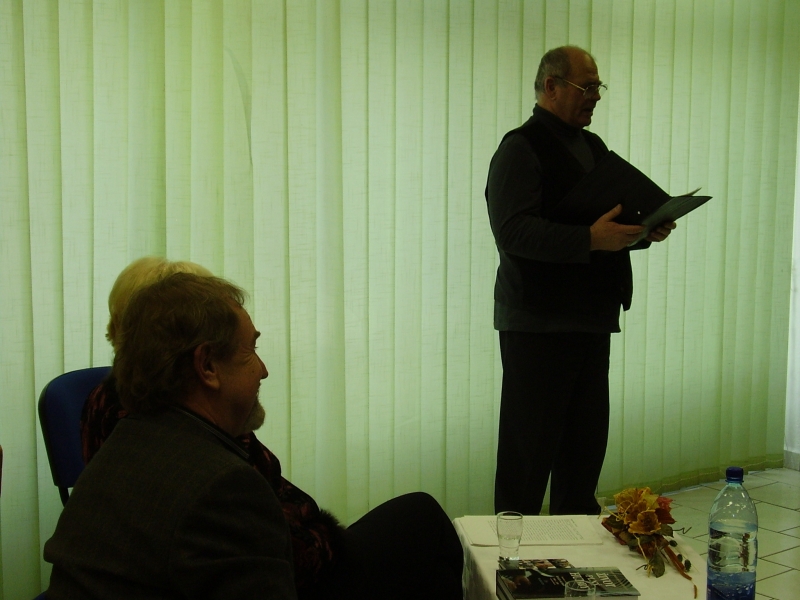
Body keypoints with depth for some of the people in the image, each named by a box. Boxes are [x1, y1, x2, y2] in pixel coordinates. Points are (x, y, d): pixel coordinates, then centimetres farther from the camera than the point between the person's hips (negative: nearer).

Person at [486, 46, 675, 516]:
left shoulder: (592, 146, 19)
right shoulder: (521, 148, -9)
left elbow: (612, 217, 26)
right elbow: (513, 231, -21)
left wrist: (645, 230, 4)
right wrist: (589, 239, -28)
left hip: (591, 318, 9)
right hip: (538, 322, -8)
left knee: (586, 441, 15)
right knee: (531, 443, -1)